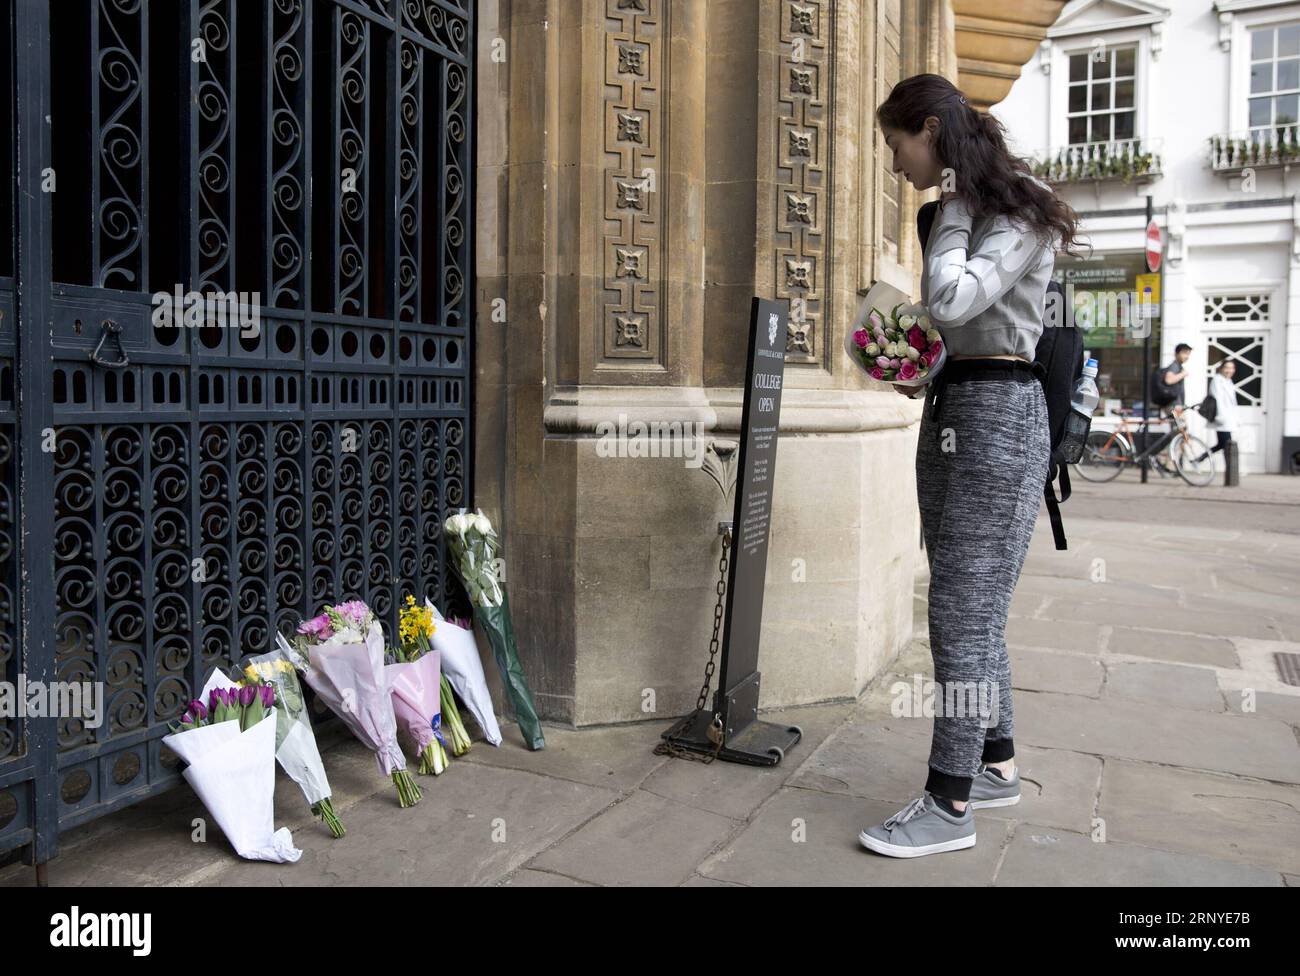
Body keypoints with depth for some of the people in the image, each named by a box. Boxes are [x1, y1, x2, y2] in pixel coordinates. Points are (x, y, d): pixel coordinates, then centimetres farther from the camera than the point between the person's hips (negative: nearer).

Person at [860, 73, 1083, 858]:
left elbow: (952, 302, -24)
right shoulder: (961, 217, 17)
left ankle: (950, 805, 1)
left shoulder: (1020, 214, -9)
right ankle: (997, 765, 26)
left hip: (998, 414, -9)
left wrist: (955, 209, -11)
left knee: (964, 613, -7)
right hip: (950, 410, 9)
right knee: (973, 608, 13)